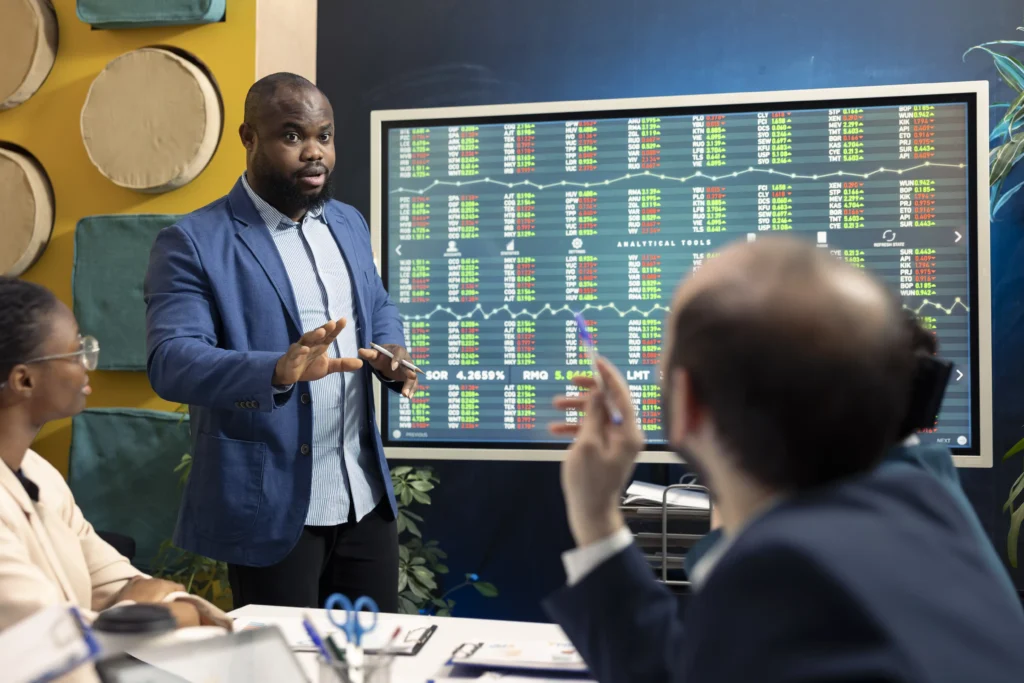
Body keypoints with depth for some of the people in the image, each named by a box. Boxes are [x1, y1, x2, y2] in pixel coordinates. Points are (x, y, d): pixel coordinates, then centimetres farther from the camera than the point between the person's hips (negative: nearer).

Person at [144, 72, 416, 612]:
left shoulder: (348, 224, 10)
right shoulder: (192, 242, -11)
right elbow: (171, 362, -20)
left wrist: (393, 358, -3)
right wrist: (279, 370, -39)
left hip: (365, 497, 6)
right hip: (271, 506, -6)